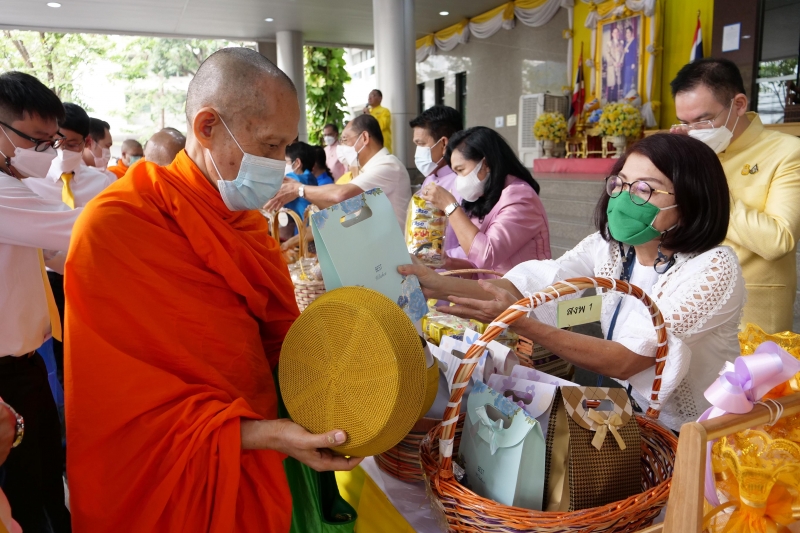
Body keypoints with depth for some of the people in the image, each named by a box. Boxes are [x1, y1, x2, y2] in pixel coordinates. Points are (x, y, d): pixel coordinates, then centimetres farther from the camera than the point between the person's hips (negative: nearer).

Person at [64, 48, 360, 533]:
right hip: (182, 494, -7)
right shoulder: (115, 227, -22)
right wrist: (261, 434, -29)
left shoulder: (247, 218, 4)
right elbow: (126, 412, -21)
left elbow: (276, 332, 4)